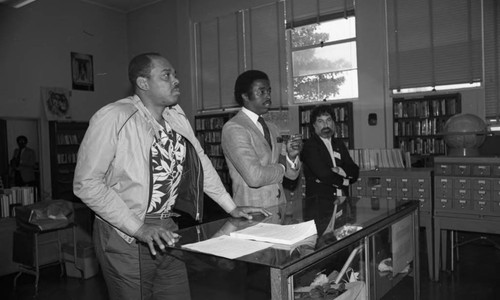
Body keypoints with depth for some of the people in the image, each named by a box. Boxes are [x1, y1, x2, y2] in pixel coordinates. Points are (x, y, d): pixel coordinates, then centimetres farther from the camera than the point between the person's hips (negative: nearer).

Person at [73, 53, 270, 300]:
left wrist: (231, 208, 8)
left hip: (167, 231, 6)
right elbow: (86, 182, -16)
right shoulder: (112, 118, -16)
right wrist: (138, 228, -21)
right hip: (125, 234, -5)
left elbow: (199, 161, 11)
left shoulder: (176, 115, 4)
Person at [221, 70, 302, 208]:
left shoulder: (272, 128, 11)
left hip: (278, 208, 5)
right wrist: (281, 167, -4)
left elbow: (292, 174, 11)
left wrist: (292, 156, -9)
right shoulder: (233, 128, -12)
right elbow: (254, 177, -21)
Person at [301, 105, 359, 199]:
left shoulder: (339, 145, 19)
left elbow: (355, 172, 10)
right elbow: (323, 174, -11)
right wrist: (344, 181, 2)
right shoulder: (310, 145, -1)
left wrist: (339, 170, -8)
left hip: (342, 199, 5)